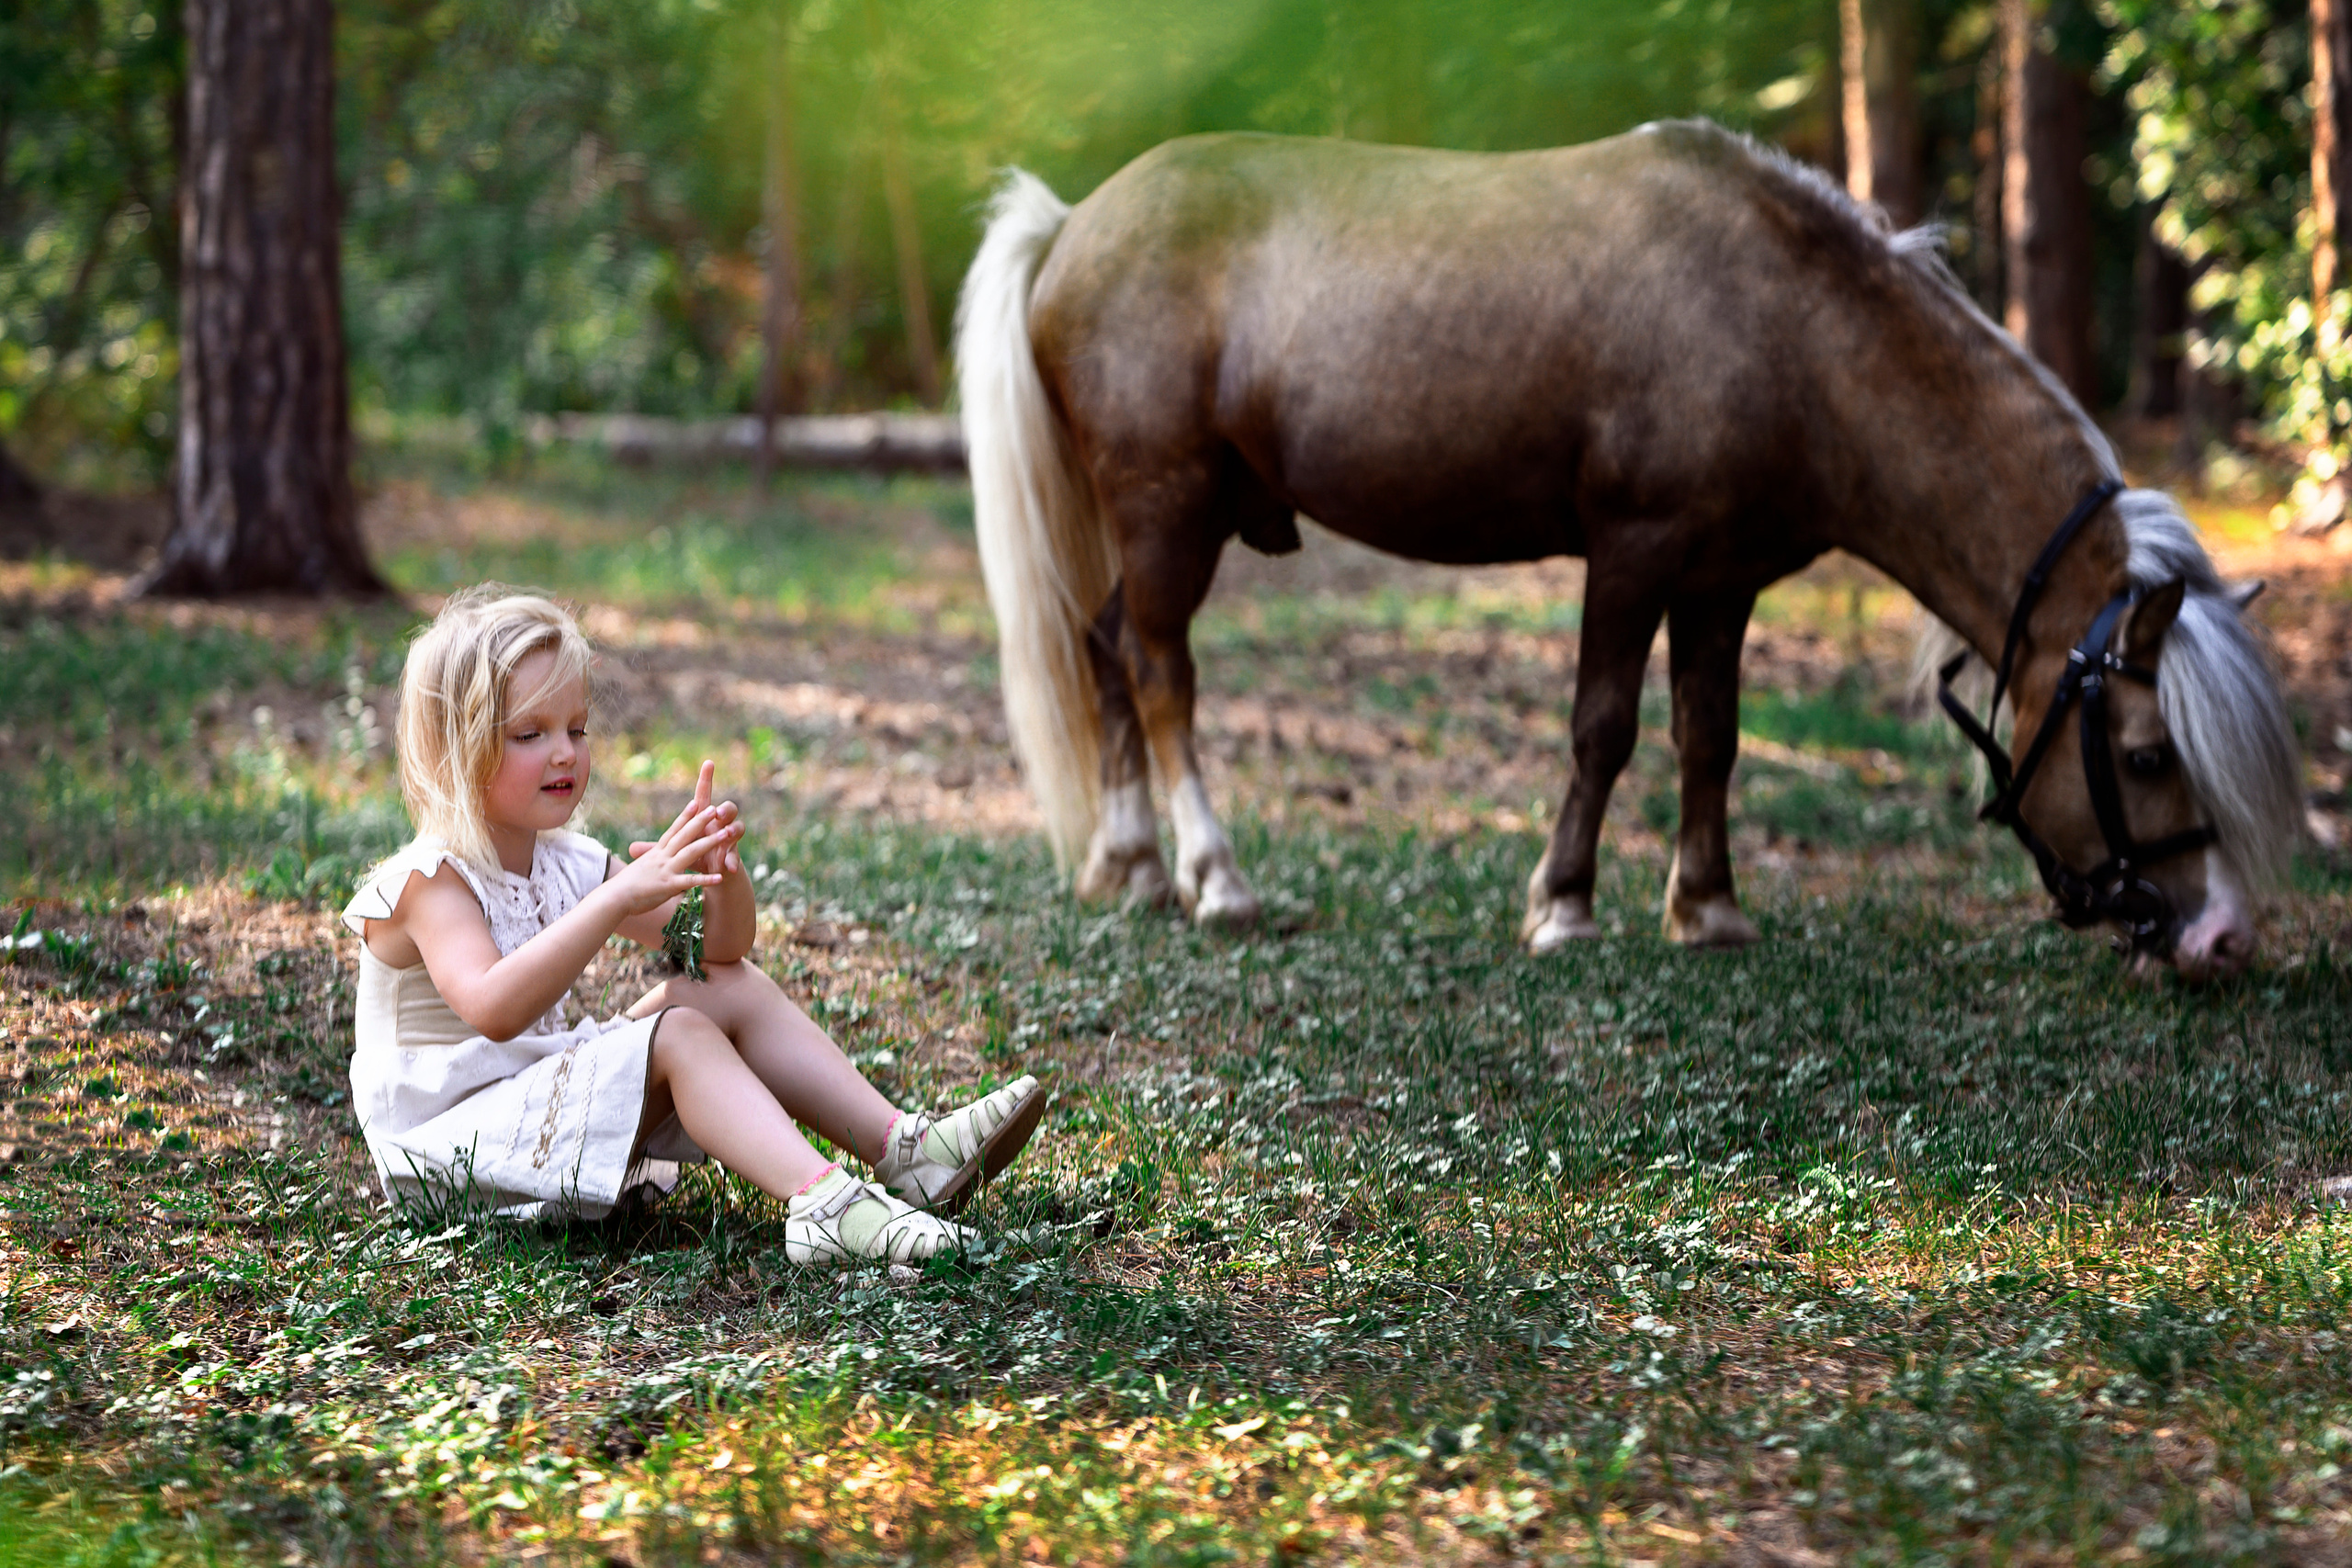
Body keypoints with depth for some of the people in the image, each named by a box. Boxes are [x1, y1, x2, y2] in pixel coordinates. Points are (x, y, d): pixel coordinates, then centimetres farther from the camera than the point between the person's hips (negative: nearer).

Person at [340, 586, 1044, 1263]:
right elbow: (492, 1008, -36)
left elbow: (716, 946, 7)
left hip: (545, 1097, 9)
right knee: (676, 1032, -26)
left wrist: (722, 873, -17)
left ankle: (899, 1146, -9)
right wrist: (619, 897, -41)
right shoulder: (429, 880, -16)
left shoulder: (567, 866, 8)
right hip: (450, 1133, -9)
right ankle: (821, 1201, -42)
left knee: (734, 987, 0)